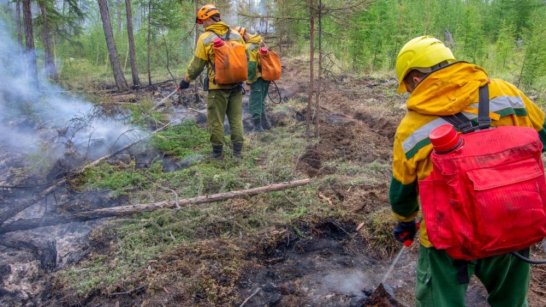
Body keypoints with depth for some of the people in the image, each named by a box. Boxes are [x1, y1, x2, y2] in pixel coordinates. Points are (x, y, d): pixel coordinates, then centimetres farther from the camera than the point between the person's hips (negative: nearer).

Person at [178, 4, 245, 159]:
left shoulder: (205, 38, -6)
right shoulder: (236, 35, 6)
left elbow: (197, 64, -4)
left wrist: (186, 80, 8)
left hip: (217, 86, -4)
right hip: (236, 84, 4)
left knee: (216, 120, 5)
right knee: (236, 118, 11)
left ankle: (218, 151, 11)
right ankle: (238, 149, 14)